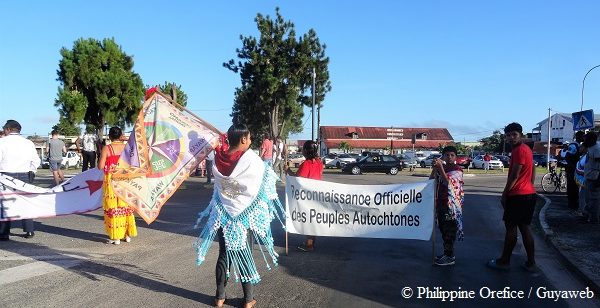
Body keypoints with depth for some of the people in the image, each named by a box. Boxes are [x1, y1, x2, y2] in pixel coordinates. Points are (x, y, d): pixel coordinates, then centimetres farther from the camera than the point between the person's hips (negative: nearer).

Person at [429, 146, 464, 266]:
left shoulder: (457, 170, -9)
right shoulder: (440, 168, 11)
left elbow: (448, 182, -23)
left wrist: (440, 167, -29)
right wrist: (434, 168, -11)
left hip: (451, 204, -7)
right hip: (440, 202, 7)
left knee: (449, 230, -2)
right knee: (443, 228, 13)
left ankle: (450, 257, 5)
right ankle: (447, 252, 26)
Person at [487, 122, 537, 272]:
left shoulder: (519, 150, -16)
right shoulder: (527, 149, 15)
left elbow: (514, 175, -19)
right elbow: (532, 171, 21)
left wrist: (504, 194, -13)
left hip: (517, 195, -9)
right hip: (529, 194, 9)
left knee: (510, 227, 0)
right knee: (524, 227, 12)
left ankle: (504, 261, 8)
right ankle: (531, 263, 14)